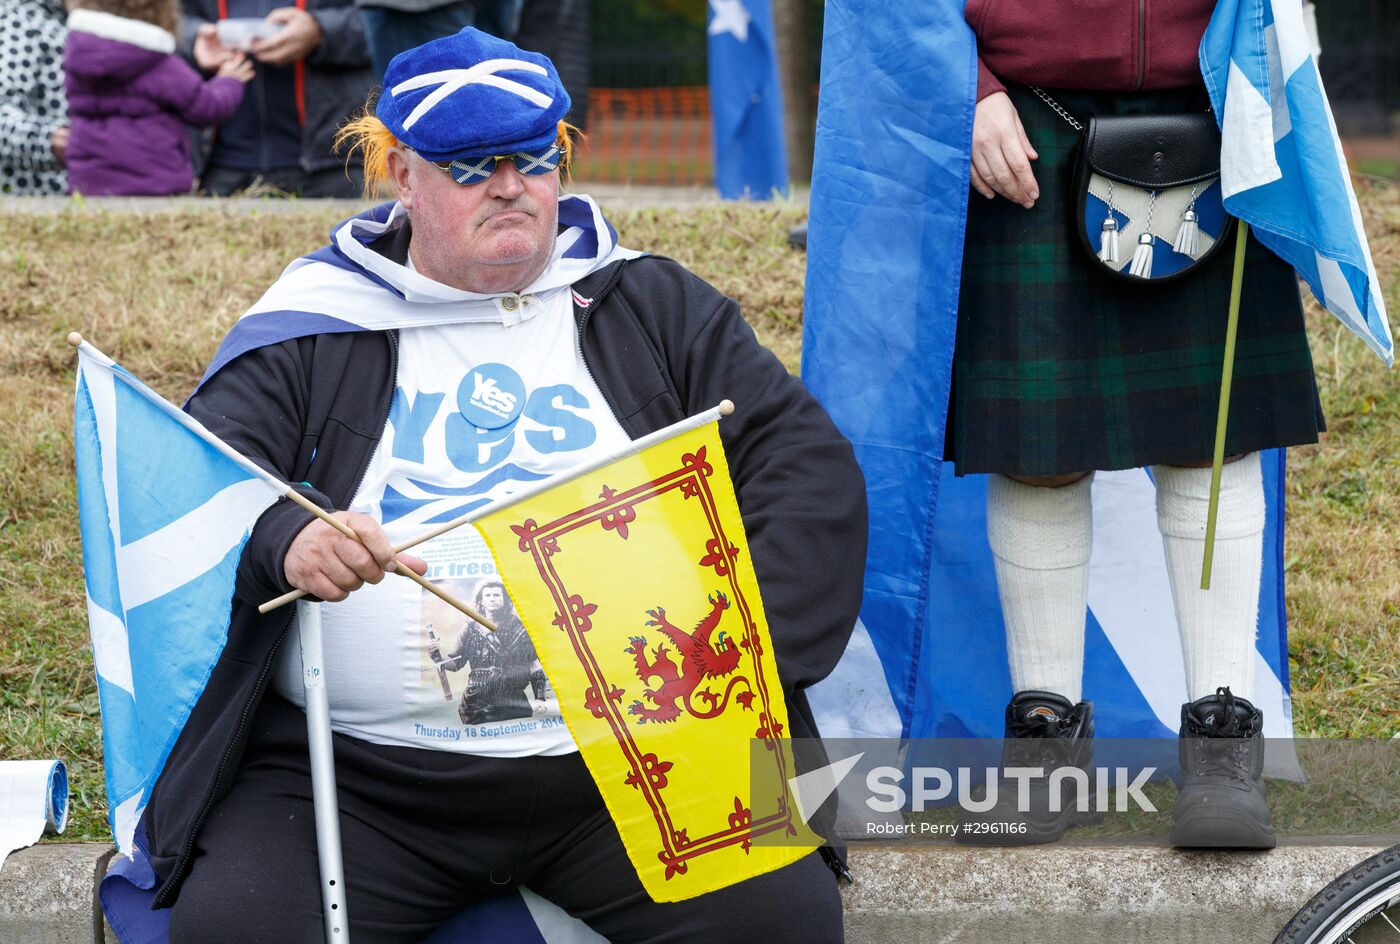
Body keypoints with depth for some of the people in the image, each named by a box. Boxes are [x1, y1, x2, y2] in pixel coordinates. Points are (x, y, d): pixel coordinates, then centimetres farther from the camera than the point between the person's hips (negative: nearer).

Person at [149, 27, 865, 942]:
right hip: (357, 781, 0)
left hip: (628, 764, 1)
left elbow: (814, 466, 7)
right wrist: (280, 539, -25)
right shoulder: (311, 334, 10)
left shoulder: (651, 310, 14)